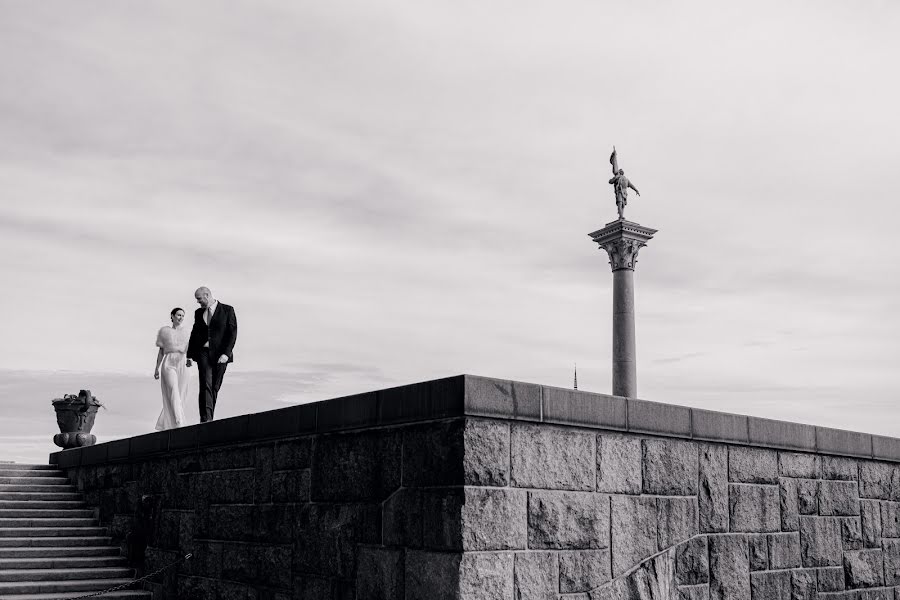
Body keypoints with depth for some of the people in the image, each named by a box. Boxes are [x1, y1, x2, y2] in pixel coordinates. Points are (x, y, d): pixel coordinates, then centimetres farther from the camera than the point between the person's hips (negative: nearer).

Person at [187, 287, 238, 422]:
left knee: (214, 387, 4)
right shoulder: (198, 312, 14)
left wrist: (226, 353, -16)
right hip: (203, 352, 2)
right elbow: (194, 334, 18)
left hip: (220, 354, -2)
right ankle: (205, 419, -21)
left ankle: (208, 420, 13)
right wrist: (189, 355, 13)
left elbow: (232, 333, -6)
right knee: (205, 385, -14)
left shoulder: (227, 310, -1)